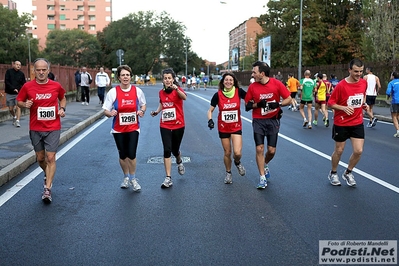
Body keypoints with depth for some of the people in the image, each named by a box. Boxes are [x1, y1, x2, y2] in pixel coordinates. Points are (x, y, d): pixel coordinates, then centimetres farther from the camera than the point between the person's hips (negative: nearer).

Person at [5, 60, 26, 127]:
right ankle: (14, 117, 36)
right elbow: (6, 82, -8)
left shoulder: (21, 74, 3)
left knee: (18, 107, -12)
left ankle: (17, 121, -9)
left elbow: (24, 84, 2)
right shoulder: (9, 71, -1)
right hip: (9, 93, 1)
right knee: (10, 109, 8)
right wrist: (13, 89, -19)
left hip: (18, 93, 0)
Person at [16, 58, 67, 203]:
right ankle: (48, 175, 43)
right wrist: (25, 104, -16)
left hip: (53, 128, -1)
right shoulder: (27, 86, -5)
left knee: (50, 158, -7)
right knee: (40, 158, 13)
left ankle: (47, 189, -1)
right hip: (35, 128, 2)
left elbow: (62, 98, 15)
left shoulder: (56, 86, -4)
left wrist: (62, 108, -3)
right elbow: (19, 101, 6)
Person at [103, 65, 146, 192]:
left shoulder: (137, 91, -4)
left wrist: (142, 111, -9)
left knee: (131, 155, -8)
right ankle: (126, 177, 36)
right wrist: (110, 113, -28)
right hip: (118, 129, 1)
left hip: (133, 128, 0)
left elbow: (143, 104, 13)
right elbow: (105, 110, -6)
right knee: (123, 155, 12)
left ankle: (133, 179, 16)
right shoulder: (113, 92, -7)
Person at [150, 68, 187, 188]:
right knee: (167, 150, -10)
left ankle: (179, 162, 50)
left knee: (175, 150, 13)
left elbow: (184, 97, -33)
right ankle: (168, 178, -4)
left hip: (178, 125, -2)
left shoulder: (178, 90, -10)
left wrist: (176, 89, -52)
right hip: (165, 126, 2)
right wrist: (157, 111, 4)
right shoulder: (161, 92, 4)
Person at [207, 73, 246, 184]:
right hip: (223, 128, 1)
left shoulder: (239, 91, -9)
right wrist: (210, 120, -18)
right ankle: (228, 173, 34)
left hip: (236, 127, 0)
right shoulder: (218, 94, -8)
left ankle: (237, 163, 24)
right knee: (227, 153, 8)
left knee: (237, 152, -14)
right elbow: (210, 110, -1)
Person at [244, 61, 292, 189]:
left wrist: (278, 104, -20)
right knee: (259, 149, -3)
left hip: (273, 121, 0)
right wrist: (258, 104, -16)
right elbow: (247, 105, 2)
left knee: (272, 150, 2)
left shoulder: (276, 84, -8)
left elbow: (289, 99, -3)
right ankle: (262, 177, 9)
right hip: (258, 121, 1)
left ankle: (265, 165, 36)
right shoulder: (252, 87, -3)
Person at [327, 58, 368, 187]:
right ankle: (333, 173, 32)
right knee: (339, 150, 9)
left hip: (357, 123, 4)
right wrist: (344, 108, -27)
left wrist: (364, 104, 1)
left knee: (358, 151, -2)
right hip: (341, 123, -4)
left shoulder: (364, 82, -2)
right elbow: (331, 103, -12)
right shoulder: (341, 85, -17)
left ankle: (348, 173, 23)